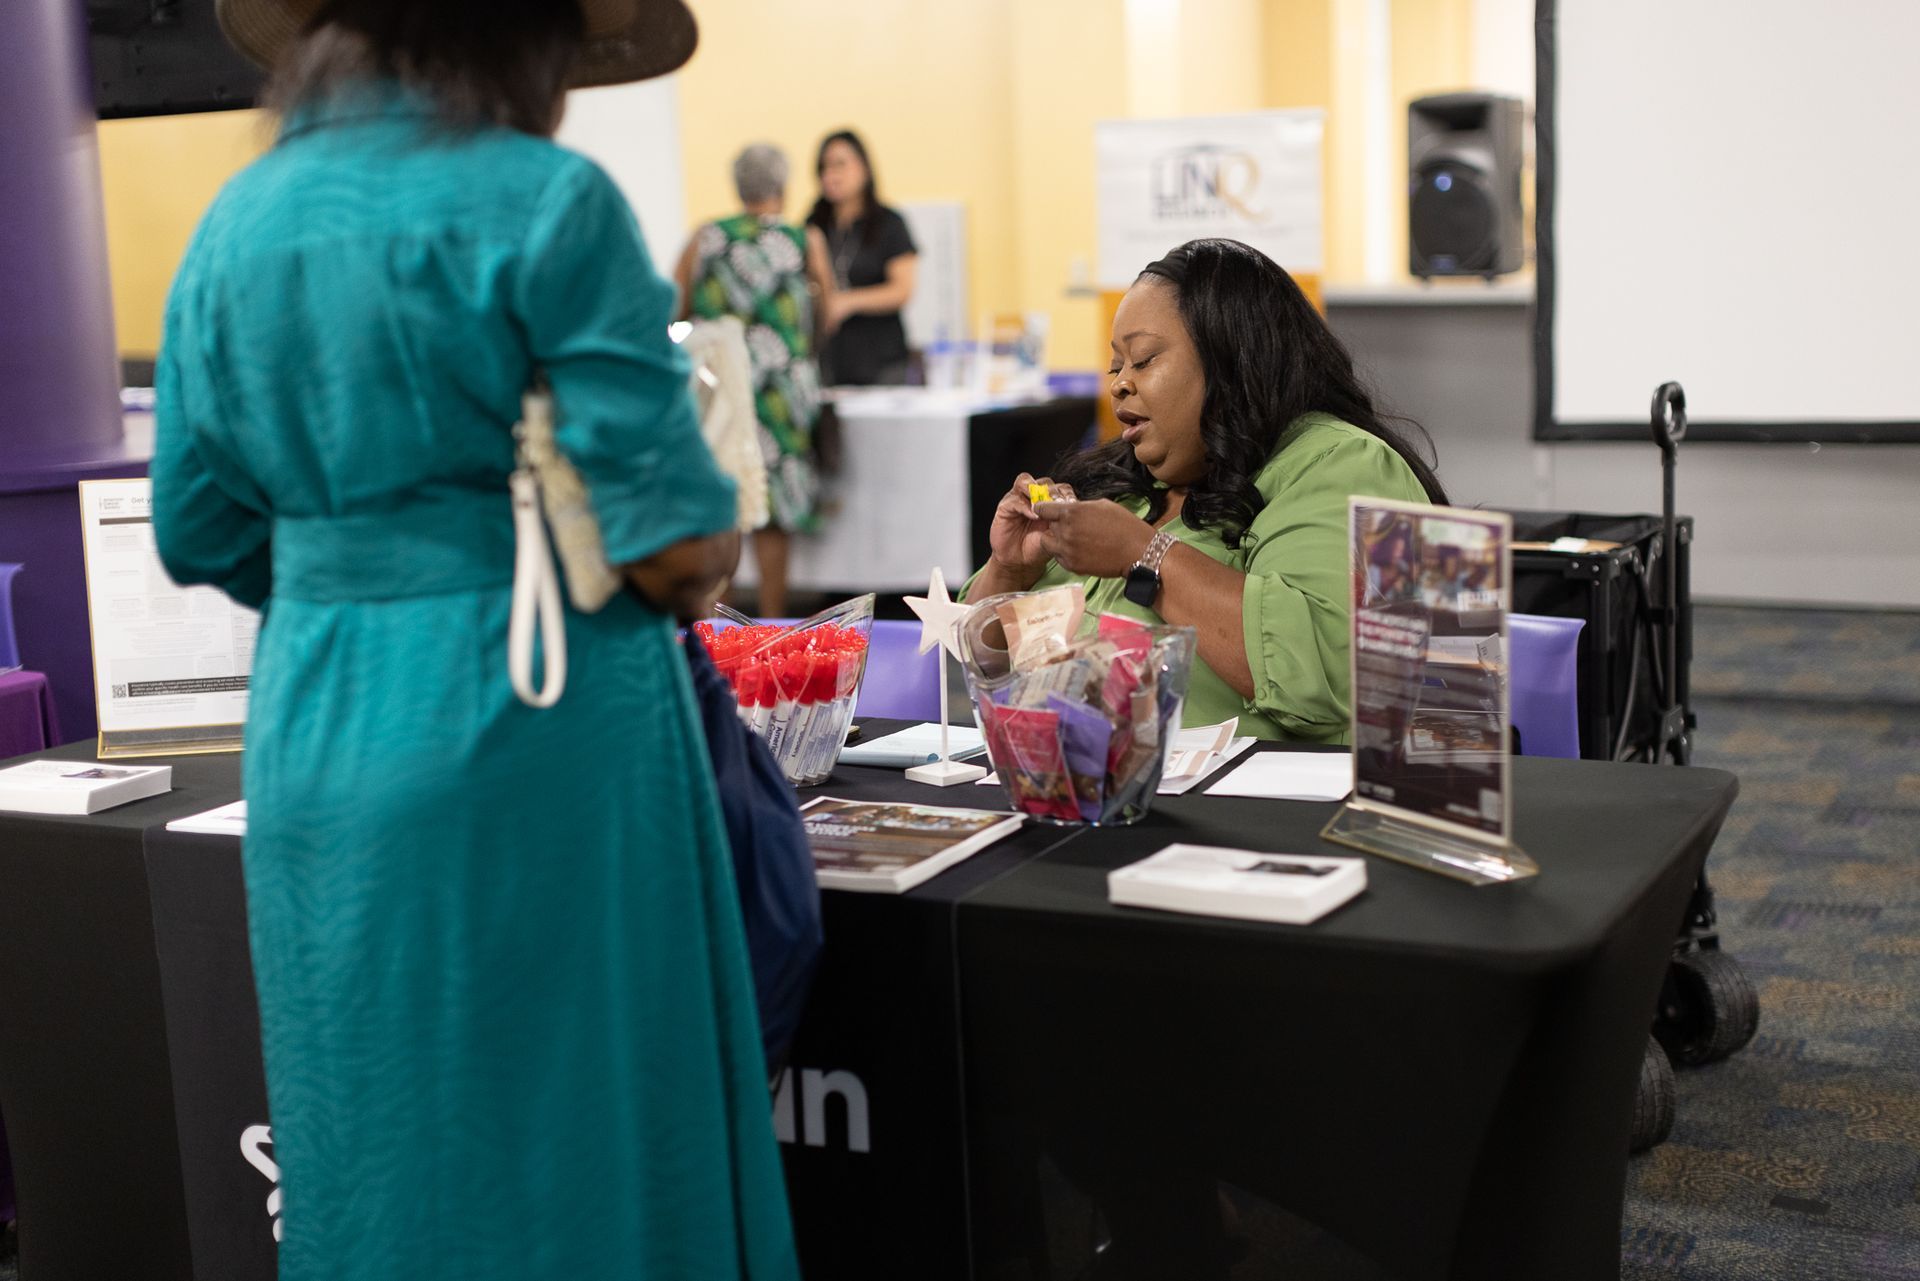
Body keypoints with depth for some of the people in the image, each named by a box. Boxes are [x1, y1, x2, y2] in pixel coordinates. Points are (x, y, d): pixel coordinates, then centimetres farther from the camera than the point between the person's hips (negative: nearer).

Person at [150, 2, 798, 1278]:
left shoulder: (236, 224, 8)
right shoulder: (547, 206, -11)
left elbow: (205, 538, 11)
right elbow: (675, 549, -14)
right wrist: (712, 544, 7)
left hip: (312, 742, 6)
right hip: (537, 738, -6)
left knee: (377, 1151, 16)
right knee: (574, 1132, 7)